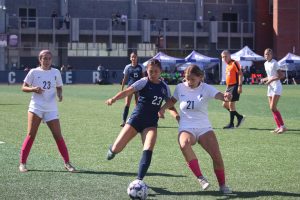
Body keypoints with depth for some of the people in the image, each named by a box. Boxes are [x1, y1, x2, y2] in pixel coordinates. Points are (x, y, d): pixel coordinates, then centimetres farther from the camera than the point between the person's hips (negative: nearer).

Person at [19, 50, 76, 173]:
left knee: (58, 136, 0)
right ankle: (22, 163, 1)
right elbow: (24, 87, 3)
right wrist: (33, 89, -17)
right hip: (36, 107, -2)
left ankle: (67, 163, 9)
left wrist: (59, 94, -5)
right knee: (31, 135, -6)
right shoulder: (34, 72, 1)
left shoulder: (56, 72, 8)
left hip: (51, 109, 2)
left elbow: (59, 87, 17)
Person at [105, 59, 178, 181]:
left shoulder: (164, 87, 6)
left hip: (151, 123, 3)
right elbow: (127, 91, -21)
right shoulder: (144, 82, -8)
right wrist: (114, 99, -39)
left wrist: (177, 116, -3)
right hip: (136, 119, -3)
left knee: (148, 151, -19)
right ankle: (113, 149, 34)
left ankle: (139, 179, -11)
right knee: (117, 149, -5)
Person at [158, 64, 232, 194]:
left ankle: (222, 185, 12)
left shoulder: (206, 88, -8)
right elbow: (173, 100, 21)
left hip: (204, 128, 0)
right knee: (184, 144, -36)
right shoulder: (180, 88, 1)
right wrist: (162, 108, 4)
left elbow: (220, 95, -27)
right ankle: (200, 178, -28)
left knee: (217, 156, -13)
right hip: (186, 128, 0)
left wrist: (226, 97, -51)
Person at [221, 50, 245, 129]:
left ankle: (231, 124, 1)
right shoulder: (227, 65, 17)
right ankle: (239, 117, 19)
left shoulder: (234, 63, -10)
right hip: (229, 87, 10)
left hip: (234, 86, -10)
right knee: (225, 104, 9)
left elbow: (240, 74, -16)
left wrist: (240, 86, -22)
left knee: (231, 104, -8)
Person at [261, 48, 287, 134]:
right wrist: (264, 79, 4)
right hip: (270, 87, 9)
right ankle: (279, 127, 10)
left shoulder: (274, 63, -13)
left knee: (273, 108, -15)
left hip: (276, 87, -9)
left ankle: (283, 126, -12)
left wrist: (271, 80, -23)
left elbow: (281, 75, -17)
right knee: (272, 108, 6)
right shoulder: (266, 63, 13)